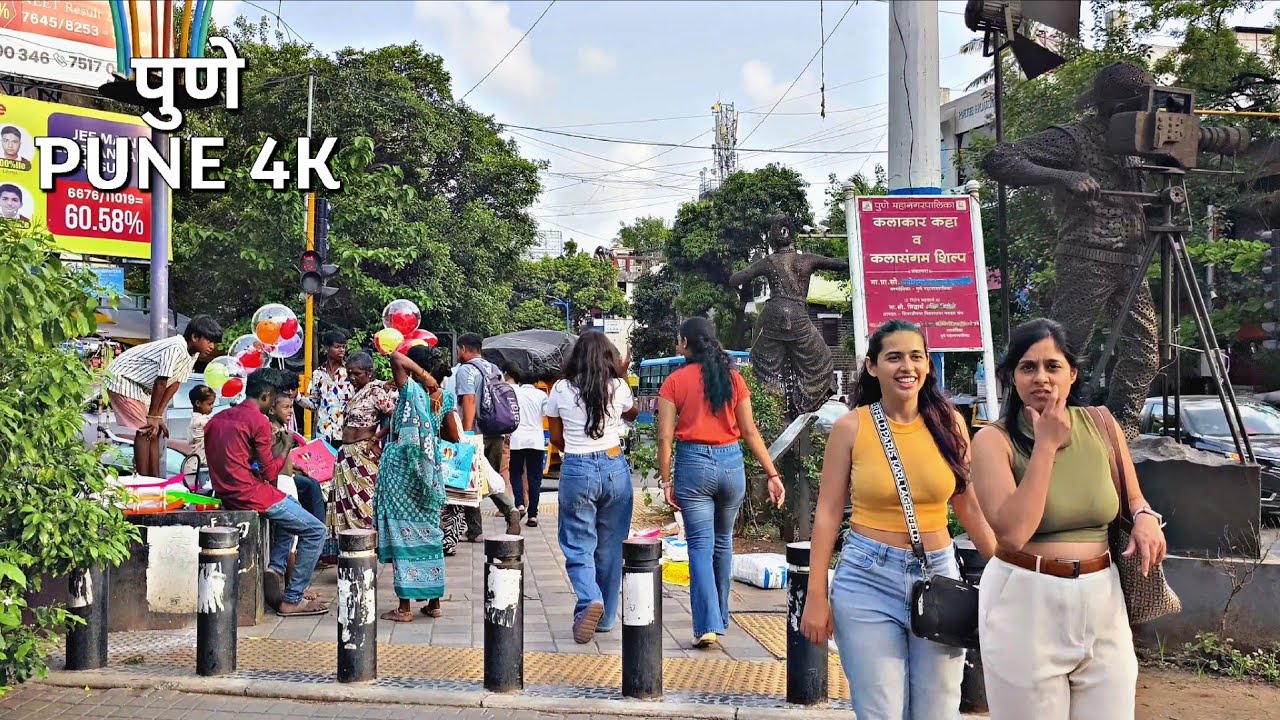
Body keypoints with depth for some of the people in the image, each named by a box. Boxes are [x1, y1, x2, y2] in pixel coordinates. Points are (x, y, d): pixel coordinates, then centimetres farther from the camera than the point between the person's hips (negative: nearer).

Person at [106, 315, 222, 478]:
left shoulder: (193, 353, -3)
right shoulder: (175, 349, -31)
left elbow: (175, 383, 0)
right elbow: (161, 383, -27)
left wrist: (158, 416, -3)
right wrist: (153, 416, -17)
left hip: (142, 386, 9)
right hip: (122, 380, -9)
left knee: (155, 431, 6)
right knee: (145, 430, -12)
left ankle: (154, 480, 10)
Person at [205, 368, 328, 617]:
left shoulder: (218, 419, 13)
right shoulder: (259, 421, -12)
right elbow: (269, 472, -10)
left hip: (226, 494, 9)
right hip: (251, 494, -9)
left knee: (291, 508, 31)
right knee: (315, 531, -2)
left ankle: (275, 568, 13)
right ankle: (292, 600, -2)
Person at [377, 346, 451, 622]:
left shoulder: (410, 389, -11)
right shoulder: (440, 396, 5)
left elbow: (396, 358, -24)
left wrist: (426, 377, -16)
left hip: (402, 470, -6)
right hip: (428, 473, 6)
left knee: (404, 535, -2)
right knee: (428, 533, 13)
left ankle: (405, 607, 0)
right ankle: (434, 602, 17)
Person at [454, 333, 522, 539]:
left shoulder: (465, 370, -8)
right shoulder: (494, 369, 14)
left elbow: (469, 401, -19)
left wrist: (466, 433, -22)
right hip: (497, 434, 7)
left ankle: (474, 531, 7)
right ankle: (510, 509, -10)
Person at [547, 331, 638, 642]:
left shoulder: (561, 390, -2)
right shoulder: (618, 388, -2)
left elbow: (556, 439, 7)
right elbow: (633, 414, 21)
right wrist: (623, 375, 27)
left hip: (576, 470, -1)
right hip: (615, 468, 2)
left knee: (578, 546, 4)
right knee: (610, 546, 13)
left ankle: (589, 600, -23)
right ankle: (605, 617, 21)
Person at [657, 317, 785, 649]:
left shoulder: (674, 382, -3)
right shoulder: (733, 378, 5)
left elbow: (665, 437, -7)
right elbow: (750, 431, 3)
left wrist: (665, 481, -1)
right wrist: (772, 474, 6)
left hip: (693, 464, -3)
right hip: (731, 463, 3)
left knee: (701, 546, -1)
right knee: (723, 543, 18)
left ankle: (708, 626, -10)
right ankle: (720, 618, 30)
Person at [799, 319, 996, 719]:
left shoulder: (948, 423, 2)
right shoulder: (851, 427, -5)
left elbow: (969, 506, 10)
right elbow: (828, 513, -3)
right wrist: (816, 595, -5)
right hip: (868, 580, -2)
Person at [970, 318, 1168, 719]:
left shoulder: (1102, 426, 2)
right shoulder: (994, 440, -9)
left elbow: (1132, 497, 19)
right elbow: (1013, 532, -23)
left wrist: (1145, 517, -5)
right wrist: (1046, 446, -18)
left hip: (1102, 601, 4)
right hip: (1026, 604, -3)